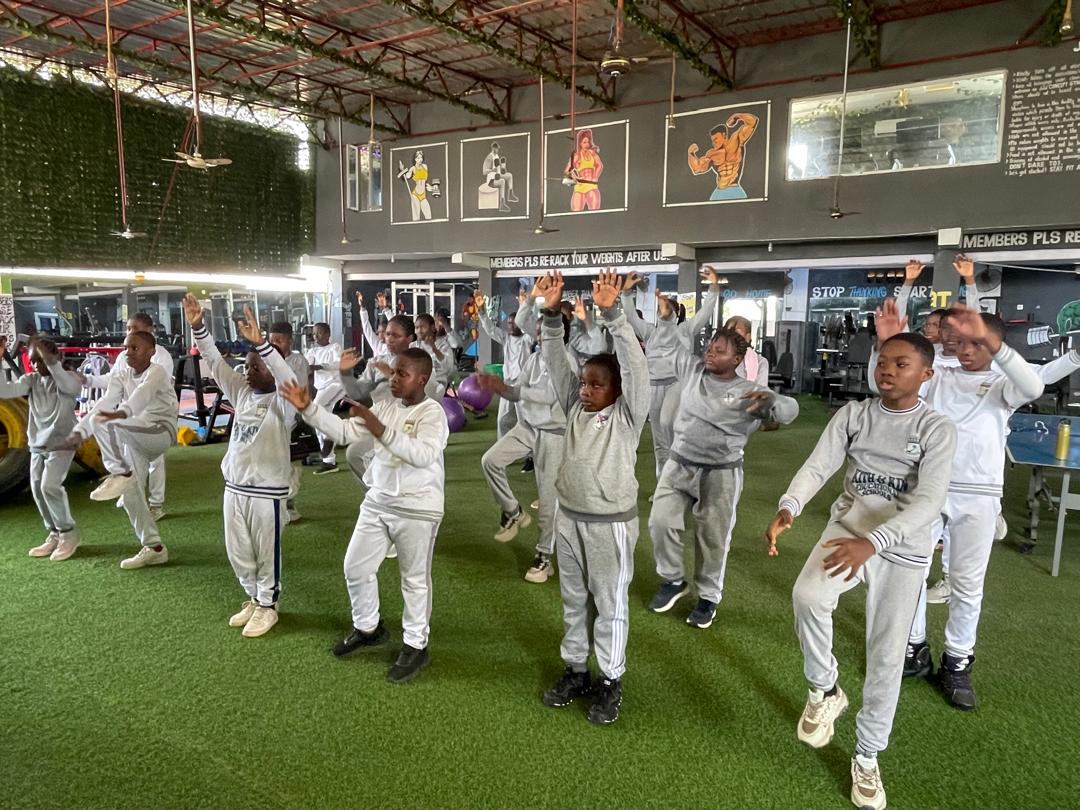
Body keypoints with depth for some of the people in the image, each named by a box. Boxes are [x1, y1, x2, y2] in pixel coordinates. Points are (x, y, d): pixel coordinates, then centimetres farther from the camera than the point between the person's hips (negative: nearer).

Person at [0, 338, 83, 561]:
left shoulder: (64, 378, -8)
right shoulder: (31, 380, 6)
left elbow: (74, 387, -31)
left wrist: (50, 362, -37)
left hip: (61, 443, -6)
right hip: (38, 444, 6)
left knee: (50, 486, -16)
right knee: (37, 489, 6)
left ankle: (68, 534, 0)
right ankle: (55, 534, 19)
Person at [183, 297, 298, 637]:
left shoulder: (282, 403, -13)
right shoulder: (241, 392, 7)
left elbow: (290, 380, -34)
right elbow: (216, 362, 3)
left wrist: (260, 342, -42)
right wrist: (197, 327, -10)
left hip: (267, 490, -7)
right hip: (234, 486, 7)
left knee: (266, 553, 8)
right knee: (238, 552, 18)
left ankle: (267, 606, 26)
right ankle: (254, 599, 37)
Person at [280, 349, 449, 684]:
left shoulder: (432, 412, -15)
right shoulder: (385, 406, 5)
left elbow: (424, 454, -30)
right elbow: (344, 431, 0)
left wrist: (381, 431, -33)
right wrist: (309, 408, -10)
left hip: (417, 509, -7)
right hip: (377, 502, 7)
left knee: (415, 580, 7)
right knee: (355, 568, 14)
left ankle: (416, 647, 25)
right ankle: (368, 628, 38)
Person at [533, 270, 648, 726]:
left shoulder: (628, 415, -10)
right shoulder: (574, 407, 3)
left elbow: (635, 365, -23)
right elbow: (555, 363, -3)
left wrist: (612, 314, -33)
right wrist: (551, 315, -17)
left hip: (610, 523, -5)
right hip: (568, 518, 5)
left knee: (610, 605, 9)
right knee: (573, 601, 18)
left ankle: (610, 681, 25)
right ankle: (575, 670, 35)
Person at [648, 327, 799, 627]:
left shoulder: (748, 391, -9)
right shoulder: (692, 368, 2)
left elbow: (790, 411, -18)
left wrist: (770, 398, -38)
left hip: (721, 473, -3)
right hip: (679, 464, 3)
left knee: (713, 538, 5)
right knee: (660, 521, -2)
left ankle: (708, 597, 26)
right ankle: (673, 581, 21)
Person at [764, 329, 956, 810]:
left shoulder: (938, 429, -10)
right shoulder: (852, 414, -2)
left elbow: (929, 502, -21)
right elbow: (818, 466, -12)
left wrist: (872, 542, -38)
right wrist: (788, 508, -34)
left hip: (902, 550, -1)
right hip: (848, 528, 1)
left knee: (885, 657, 5)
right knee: (807, 597, -28)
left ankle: (867, 757, 27)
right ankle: (825, 689, 1)